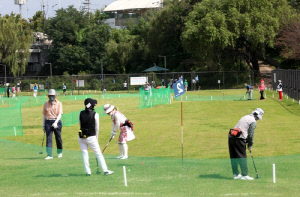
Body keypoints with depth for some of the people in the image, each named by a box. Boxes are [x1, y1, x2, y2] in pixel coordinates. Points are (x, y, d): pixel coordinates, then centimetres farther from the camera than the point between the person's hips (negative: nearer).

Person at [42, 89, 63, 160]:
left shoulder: (59, 103, 1)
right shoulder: (46, 104, 11)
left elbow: (60, 114, -8)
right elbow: (44, 114, 15)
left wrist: (56, 122, -23)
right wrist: (43, 125, 12)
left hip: (56, 122, -2)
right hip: (48, 122, 2)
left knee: (58, 138, 6)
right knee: (48, 138, -7)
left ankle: (59, 152, 28)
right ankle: (49, 155, -11)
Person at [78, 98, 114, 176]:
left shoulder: (81, 113, 1)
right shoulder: (95, 114, -8)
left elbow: (80, 125, 9)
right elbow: (97, 128, -1)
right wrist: (96, 138, 11)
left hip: (81, 137, 3)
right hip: (91, 137, -3)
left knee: (84, 154, 9)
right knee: (98, 154, 3)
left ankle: (87, 171, 8)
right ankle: (105, 170, 3)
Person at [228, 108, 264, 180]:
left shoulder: (245, 117, 22)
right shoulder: (253, 121, -3)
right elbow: (251, 134, -5)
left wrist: (247, 142, 21)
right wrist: (250, 145, 7)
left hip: (231, 137, 8)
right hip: (239, 139, -8)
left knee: (234, 157, 11)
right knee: (242, 157, -2)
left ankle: (236, 174, 18)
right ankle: (244, 175, -2)